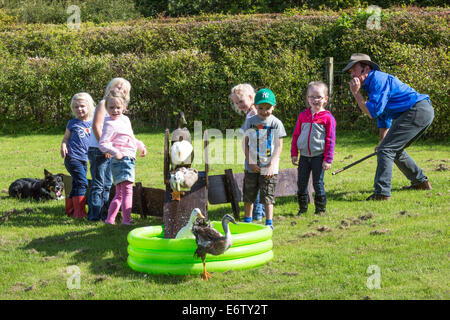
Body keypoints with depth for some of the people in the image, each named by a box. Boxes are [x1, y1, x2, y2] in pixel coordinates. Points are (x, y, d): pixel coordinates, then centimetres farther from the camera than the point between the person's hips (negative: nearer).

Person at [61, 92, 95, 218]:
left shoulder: (92, 123, 11)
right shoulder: (72, 123, 2)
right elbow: (66, 138, 5)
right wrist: (63, 146, -14)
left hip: (84, 159, 5)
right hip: (72, 157, -5)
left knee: (77, 185, 12)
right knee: (82, 182, -15)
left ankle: (70, 210, 23)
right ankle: (79, 211, -12)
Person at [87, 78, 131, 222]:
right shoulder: (103, 104, -9)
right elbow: (96, 126, -17)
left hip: (109, 152, 9)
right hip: (98, 150, -9)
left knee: (107, 185, 14)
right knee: (98, 185, -5)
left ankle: (103, 214, 21)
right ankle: (94, 215, -1)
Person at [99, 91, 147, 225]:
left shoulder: (125, 119, 15)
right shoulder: (110, 124, -12)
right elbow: (102, 144, -18)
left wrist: (141, 145, 31)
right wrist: (115, 152, -32)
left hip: (129, 159, 9)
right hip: (121, 159, -9)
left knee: (119, 194, 13)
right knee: (127, 190, -13)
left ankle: (110, 218, 18)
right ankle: (126, 219, -13)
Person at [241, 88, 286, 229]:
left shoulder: (276, 123, -3)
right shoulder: (250, 122, 2)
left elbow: (279, 146, -2)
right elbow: (246, 143, 5)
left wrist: (272, 165, -12)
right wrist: (250, 162, -6)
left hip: (269, 167, -2)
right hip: (252, 166, 2)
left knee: (268, 196, -2)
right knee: (249, 195, 11)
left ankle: (269, 223, 6)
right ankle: (247, 220, 26)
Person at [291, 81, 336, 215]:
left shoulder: (328, 118, -5)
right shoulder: (303, 116, 7)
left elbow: (330, 140, -4)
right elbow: (296, 135, 13)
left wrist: (328, 159, -8)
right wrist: (294, 154, 7)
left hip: (319, 156, -4)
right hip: (304, 156, 4)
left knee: (318, 183, 0)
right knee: (301, 183, 7)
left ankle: (321, 209, 14)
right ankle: (303, 208, 20)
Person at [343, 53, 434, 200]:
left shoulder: (378, 79, -11)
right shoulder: (371, 84, 21)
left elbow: (373, 112, -18)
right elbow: (383, 116, 29)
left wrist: (356, 93, -10)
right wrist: (382, 142, 25)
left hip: (418, 111, -11)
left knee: (386, 149, -13)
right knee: (394, 150, 24)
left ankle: (382, 193, -16)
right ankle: (421, 182, 33)